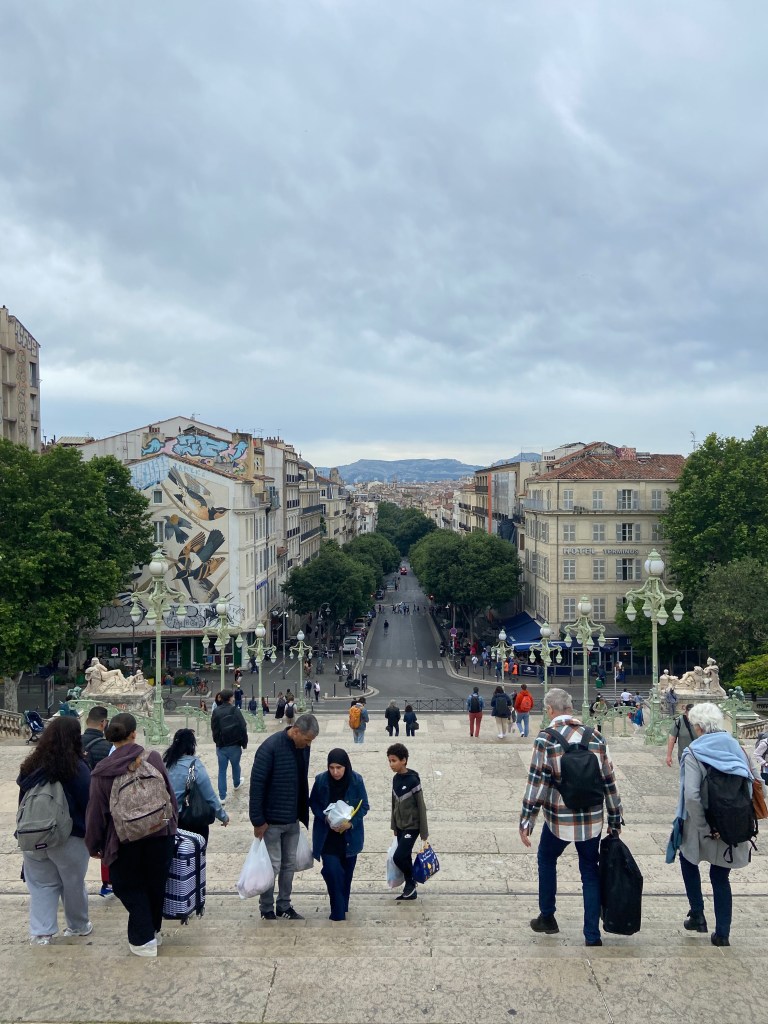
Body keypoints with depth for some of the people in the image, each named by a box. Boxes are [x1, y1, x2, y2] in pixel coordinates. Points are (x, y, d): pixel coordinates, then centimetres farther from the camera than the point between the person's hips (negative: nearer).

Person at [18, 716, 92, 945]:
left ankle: (39, 934, 8)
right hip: (69, 838, -4)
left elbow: (22, 802, 9)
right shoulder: (76, 768, -15)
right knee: (74, 884, 14)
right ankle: (78, 926, 30)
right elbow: (89, 804, -12)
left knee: (41, 885, 14)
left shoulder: (31, 765, 0)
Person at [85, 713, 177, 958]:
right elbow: (169, 794, 1)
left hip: (124, 840, -2)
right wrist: (172, 822, 16)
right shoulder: (153, 758, -8)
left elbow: (96, 812, -5)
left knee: (130, 887, 15)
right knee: (155, 884, 19)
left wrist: (94, 845, 9)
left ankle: (143, 939, 12)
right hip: (160, 834, 2)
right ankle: (153, 931, 34)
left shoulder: (102, 772, -11)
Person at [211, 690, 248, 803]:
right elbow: (243, 728, -15)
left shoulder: (216, 711, -2)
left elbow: (213, 729, 4)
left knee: (222, 770, 7)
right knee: (235, 766, 23)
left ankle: (222, 796, 5)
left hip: (221, 746, 2)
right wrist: (244, 743, -4)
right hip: (234, 745, -2)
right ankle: (236, 784, 47)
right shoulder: (235, 710, -14)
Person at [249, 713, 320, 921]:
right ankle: (266, 910, 19)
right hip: (271, 821, -7)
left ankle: (284, 906, 28)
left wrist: (304, 814, 13)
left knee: (289, 864, 14)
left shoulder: (303, 747, 0)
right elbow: (257, 785, -19)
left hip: (293, 820, 7)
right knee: (272, 865, 3)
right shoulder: (270, 748, -22)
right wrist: (258, 820, -18)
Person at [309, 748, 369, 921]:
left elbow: (364, 806, -5)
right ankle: (338, 911, -1)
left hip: (350, 834, 1)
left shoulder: (356, 780, -13)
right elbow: (313, 803, -1)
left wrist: (351, 822, -21)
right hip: (327, 836, -1)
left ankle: (343, 906, 33)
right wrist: (327, 819, -17)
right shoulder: (321, 780, -13)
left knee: (346, 872, 12)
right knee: (332, 870, -14)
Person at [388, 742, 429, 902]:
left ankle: (410, 883, 10)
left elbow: (421, 807, -15)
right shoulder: (396, 779, 3)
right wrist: (394, 826, 17)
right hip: (400, 827, 7)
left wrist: (424, 833, -12)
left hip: (412, 827, -7)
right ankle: (410, 890, 23)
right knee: (405, 858, 11)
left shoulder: (413, 780, -19)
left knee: (399, 857, -13)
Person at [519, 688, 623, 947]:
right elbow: (609, 782, 5)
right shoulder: (595, 737, 1)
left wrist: (526, 822, -8)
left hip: (559, 819, -3)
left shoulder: (546, 738, -12)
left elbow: (537, 782, -14)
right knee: (590, 871, 15)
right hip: (592, 820, 3)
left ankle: (547, 918, 32)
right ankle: (593, 936, 17)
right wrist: (615, 820, 14)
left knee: (546, 860, 22)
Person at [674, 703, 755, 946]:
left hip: (702, 827, -4)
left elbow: (692, 795, -24)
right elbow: (750, 784, 0)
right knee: (721, 877, 17)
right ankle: (722, 933, 20)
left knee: (689, 860, 24)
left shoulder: (694, 752, -15)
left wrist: (704, 829, -15)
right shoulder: (735, 747, 0)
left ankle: (697, 915, 22)